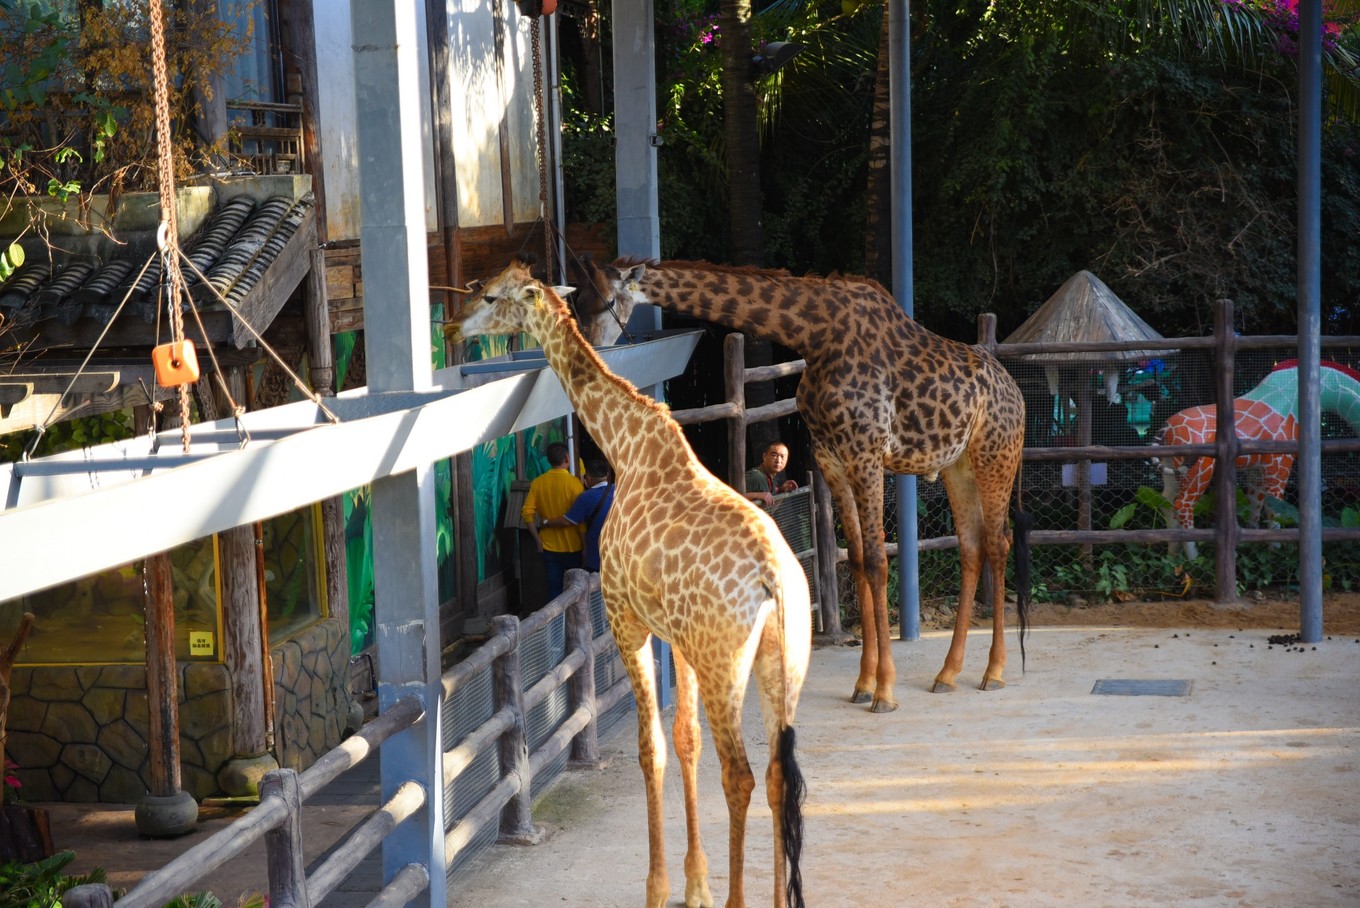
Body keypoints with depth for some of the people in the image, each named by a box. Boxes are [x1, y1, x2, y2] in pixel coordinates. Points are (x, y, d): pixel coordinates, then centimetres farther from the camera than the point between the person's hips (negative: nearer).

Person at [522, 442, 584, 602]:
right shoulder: (573, 483, -12)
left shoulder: (537, 483, -1)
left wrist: (538, 540, 2)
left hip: (549, 547, 3)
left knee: (554, 589, 9)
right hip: (572, 547, -3)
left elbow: (527, 513, -5)